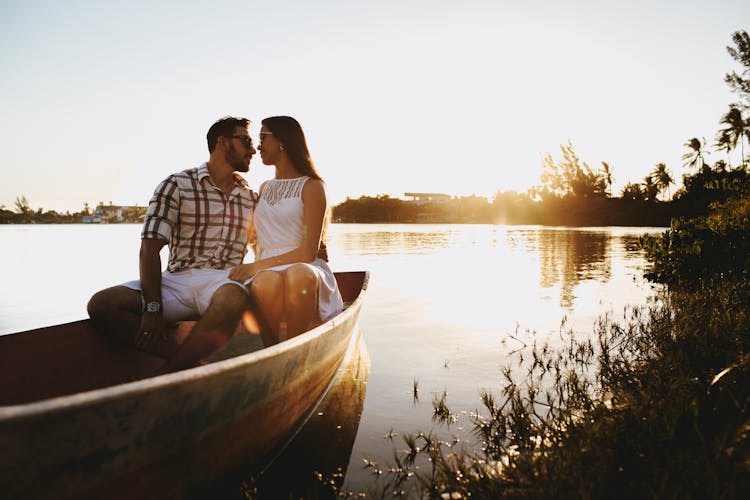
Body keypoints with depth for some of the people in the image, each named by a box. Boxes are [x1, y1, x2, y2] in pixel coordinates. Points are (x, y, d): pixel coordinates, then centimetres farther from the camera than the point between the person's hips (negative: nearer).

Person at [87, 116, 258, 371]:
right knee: (101, 304, -23)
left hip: (225, 282, 1)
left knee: (233, 299, -37)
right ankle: (187, 360, -28)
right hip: (177, 279, 0)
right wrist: (152, 307, -15)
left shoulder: (251, 198, 17)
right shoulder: (177, 186, 5)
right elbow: (150, 248, -4)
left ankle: (161, 380, -26)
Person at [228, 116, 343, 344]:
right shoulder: (265, 188, 25)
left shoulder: (311, 186, 4)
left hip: (306, 269, -3)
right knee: (265, 283, -36)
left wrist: (257, 266, -12)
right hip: (267, 271, 4)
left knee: (299, 275, -42)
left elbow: (308, 253, -6)